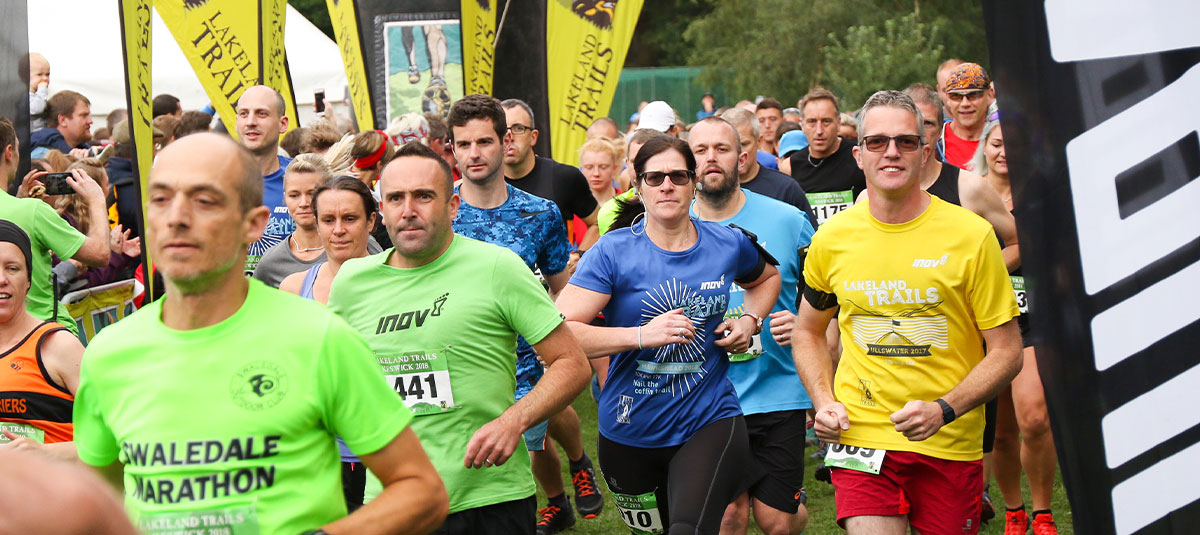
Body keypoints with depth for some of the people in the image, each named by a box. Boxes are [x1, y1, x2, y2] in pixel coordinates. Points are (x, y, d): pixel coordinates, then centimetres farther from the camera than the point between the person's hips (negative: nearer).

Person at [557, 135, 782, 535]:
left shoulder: (728, 244, 2)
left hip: (709, 421, 0)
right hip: (631, 431, 0)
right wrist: (642, 335, -26)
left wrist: (750, 320, 6)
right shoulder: (614, 251, -9)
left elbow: (766, 278, 27)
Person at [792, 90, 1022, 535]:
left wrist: (944, 410, -18)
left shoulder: (971, 235, -7)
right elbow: (808, 333, 17)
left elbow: (1006, 352, -4)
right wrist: (824, 402, 1)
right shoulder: (831, 239, 0)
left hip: (951, 445, 0)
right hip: (861, 437, 1)